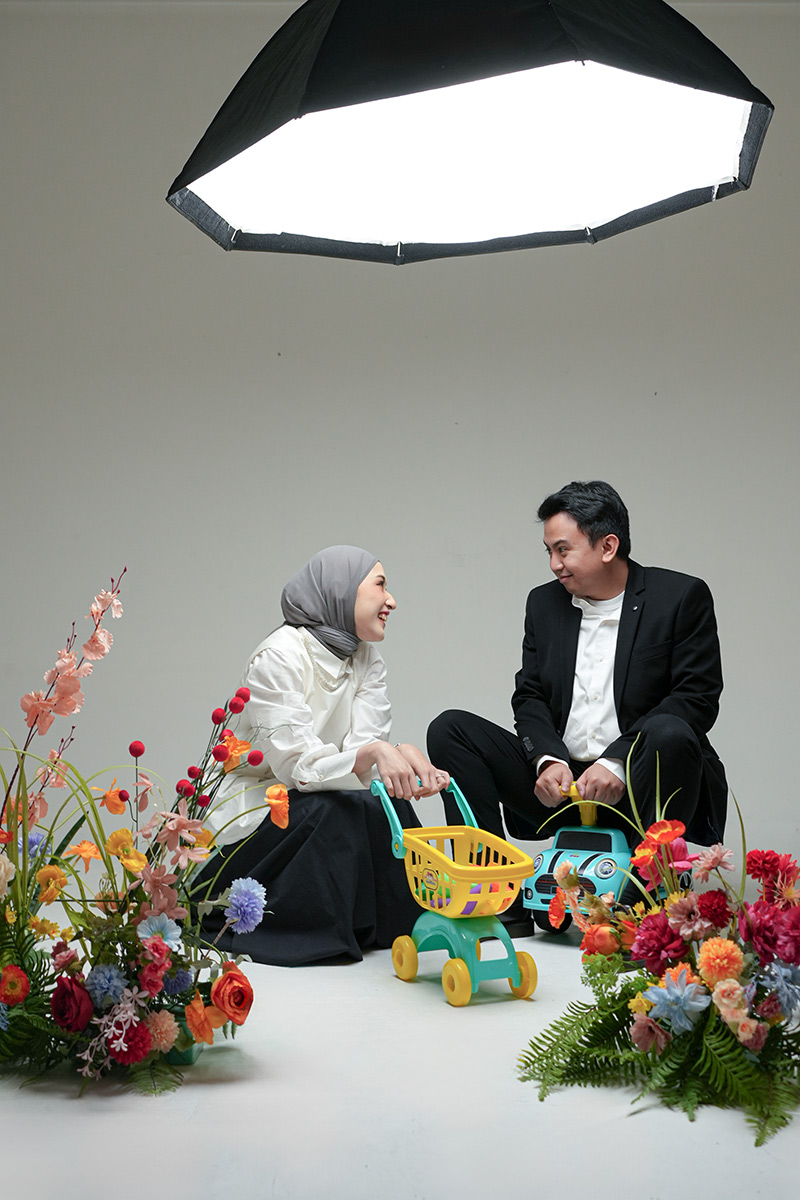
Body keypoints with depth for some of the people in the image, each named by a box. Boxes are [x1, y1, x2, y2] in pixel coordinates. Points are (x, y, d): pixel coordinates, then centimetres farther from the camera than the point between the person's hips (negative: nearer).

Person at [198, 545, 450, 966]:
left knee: (388, 805, -22)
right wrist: (372, 753, -44)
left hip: (311, 808, 6)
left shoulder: (367, 660, 2)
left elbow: (362, 757, -10)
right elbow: (297, 766, -27)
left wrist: (404, 757, -33)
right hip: (252, 808, -6)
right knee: (336, 810, -32)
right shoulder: (278, 658, -20)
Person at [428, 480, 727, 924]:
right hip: (560, 782, 5)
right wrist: (548, 760, -14)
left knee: (671, 734, -37)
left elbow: (698, 698, -11)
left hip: (635, 786, -4)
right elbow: (529, 696, 9)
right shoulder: (544, 603, 11)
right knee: (450, 729, -9)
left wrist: (617, 762, -22)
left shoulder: (682, 597, -4)